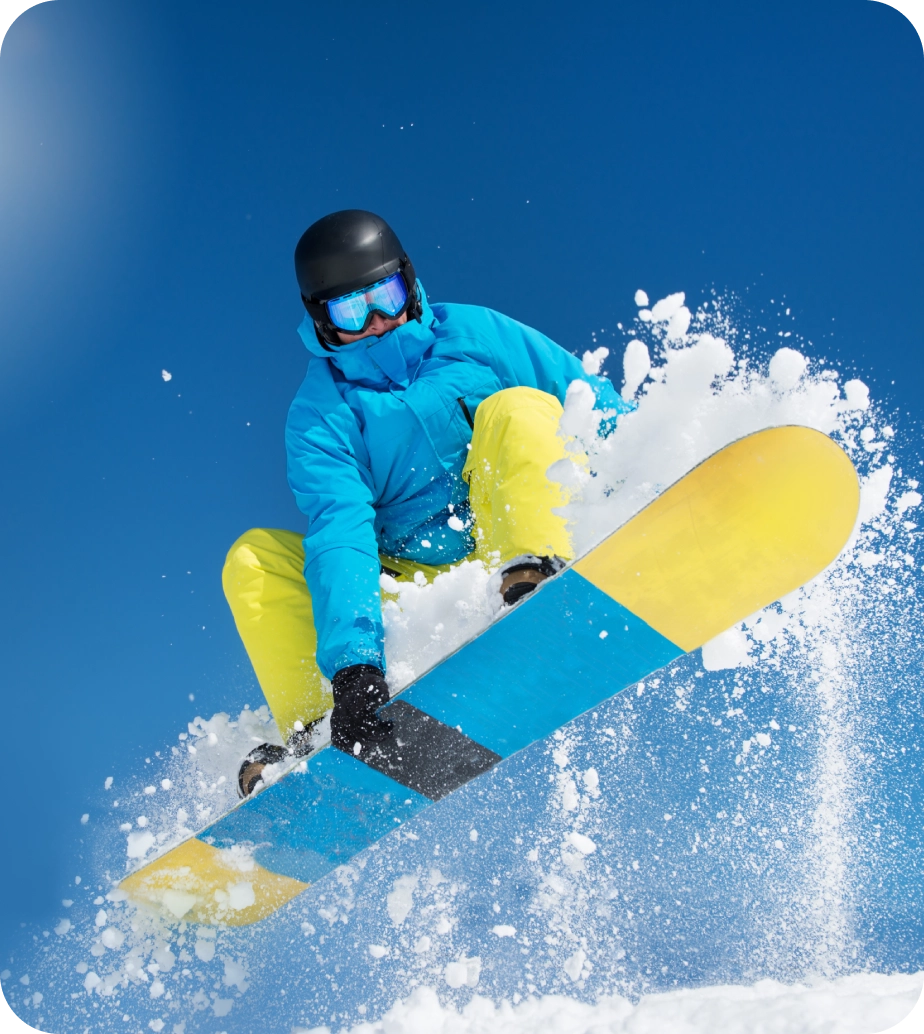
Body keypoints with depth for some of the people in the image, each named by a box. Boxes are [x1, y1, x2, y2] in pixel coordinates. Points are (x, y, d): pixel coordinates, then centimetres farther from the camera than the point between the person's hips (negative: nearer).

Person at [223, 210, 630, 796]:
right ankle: (312, 734, -22)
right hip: (412, 588, 1)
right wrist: (355, 663, -35)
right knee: (255, 559, -14)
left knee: (520, 409, -22)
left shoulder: (472, 334, 2)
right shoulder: (320, 418, -3)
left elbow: (600, 406, 4)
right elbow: (340, 534, -20)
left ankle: (538, 585, -40)